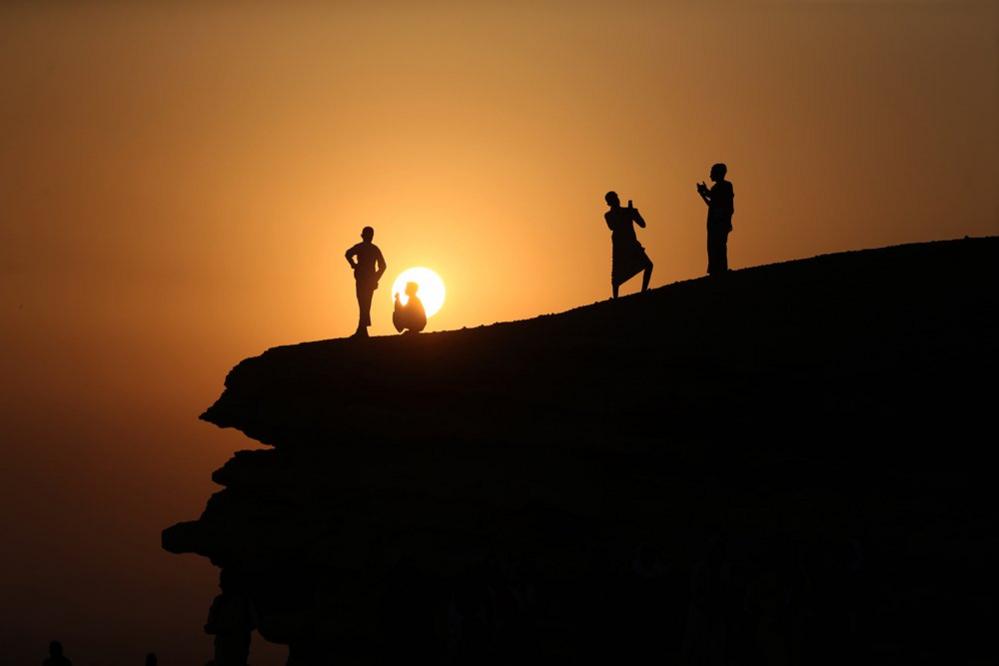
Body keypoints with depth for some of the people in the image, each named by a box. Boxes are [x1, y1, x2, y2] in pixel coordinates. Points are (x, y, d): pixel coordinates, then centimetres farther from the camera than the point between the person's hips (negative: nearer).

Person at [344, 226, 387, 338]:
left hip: (362, 279, -5)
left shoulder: (360, 247, -3)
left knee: (363, 304, -9)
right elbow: (382, 266, 10)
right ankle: (362, 330, 8)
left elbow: (348, 254, -21)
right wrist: (375, 279, 14)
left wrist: (354, 266, -9)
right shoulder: (375, 249, 12)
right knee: (366, 305, 10)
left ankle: (362, 330, -16)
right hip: (371, 281, 5)